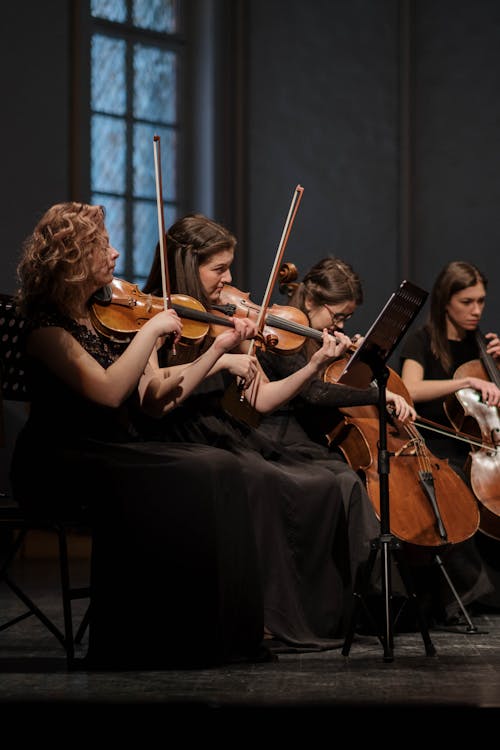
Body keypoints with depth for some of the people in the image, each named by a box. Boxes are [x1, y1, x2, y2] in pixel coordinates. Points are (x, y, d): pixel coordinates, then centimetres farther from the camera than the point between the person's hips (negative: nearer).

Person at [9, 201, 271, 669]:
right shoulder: (45, 325, -10)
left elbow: (157, 400, 7)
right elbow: (108, 391, -24)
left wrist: (219, 348, 3)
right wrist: (152, 330, -17)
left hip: (116, 454, 7)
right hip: (62, 467, -7)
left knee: (218, 466, -17)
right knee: (186, 479, -29)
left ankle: (219, 634, -18)